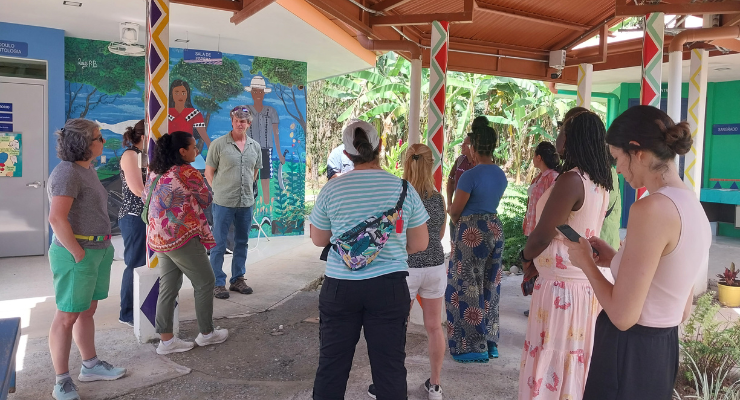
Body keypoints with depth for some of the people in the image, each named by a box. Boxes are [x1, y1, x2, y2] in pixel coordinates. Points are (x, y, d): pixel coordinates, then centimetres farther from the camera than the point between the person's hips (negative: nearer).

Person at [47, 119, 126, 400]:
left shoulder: (87, 169, 12)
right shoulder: (67, 173, -17)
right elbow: (57, 218, -26)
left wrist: (102, 246, 15)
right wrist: (78, 253, -20)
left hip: (98, 250, 9)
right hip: (77, 254, -9)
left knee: (88, 310, 18)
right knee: (67, 316, 1)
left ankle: (91, 366, 32)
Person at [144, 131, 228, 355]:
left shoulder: (155, 173, 8)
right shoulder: (189, 173, -15)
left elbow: (146, 197, 20)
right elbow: (206, 200, -4)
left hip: (158, 239, 8)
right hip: (182, 238, -8)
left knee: (168, 287, 12)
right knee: (205, 282, 8)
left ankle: (166, 340, 16)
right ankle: (206, 333, 18)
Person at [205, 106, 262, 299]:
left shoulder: (255, 146, 7)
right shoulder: (219, 144, -6)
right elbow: (209, 172, -1)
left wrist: (247, 188, 11)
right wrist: (220, 190, -3)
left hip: (246, 202, 5)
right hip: (223, 203, -5)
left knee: (242, 242, 14)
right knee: (219, 244, 2)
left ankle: (238, 279, 27)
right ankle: (218, 283, 12)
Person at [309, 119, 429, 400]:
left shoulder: (332, 189, -4)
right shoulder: (404, 189, -2)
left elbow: (318, 240, 9)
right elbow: (420, 244, 5)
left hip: (340, 286, 0)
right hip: (389, 286, 0)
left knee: (332, 364, 12)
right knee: (390, 364, 10)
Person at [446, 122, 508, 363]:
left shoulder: (471, 175, -16)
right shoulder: (501, 175, 6)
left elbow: (455, 211, -10)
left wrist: (458, 223, 9)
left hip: (472, 232, -8)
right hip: (495, 228, 8)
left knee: (467, 288, 2)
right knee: (490, 288, 15)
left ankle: (474, 347, 8)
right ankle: (491, 343, 23)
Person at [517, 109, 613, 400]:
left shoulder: (571, 180, -20)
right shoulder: (600, 183, 8)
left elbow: (543, 235, -19)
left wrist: (526, 258, 1)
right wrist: (539, 262, 13)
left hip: (562, 284, -9)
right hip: (587, 280, 9)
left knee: (550, 361, 4)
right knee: (575, 358, 18)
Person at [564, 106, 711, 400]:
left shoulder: (651, 208, -23)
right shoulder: (692, 206, 5)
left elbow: (623, 316, -22)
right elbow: (682, 310, 12)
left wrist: (586, 263, -7)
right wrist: (615, 259, 11)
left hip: (629, 356, -8)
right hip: (663, 351, 9)